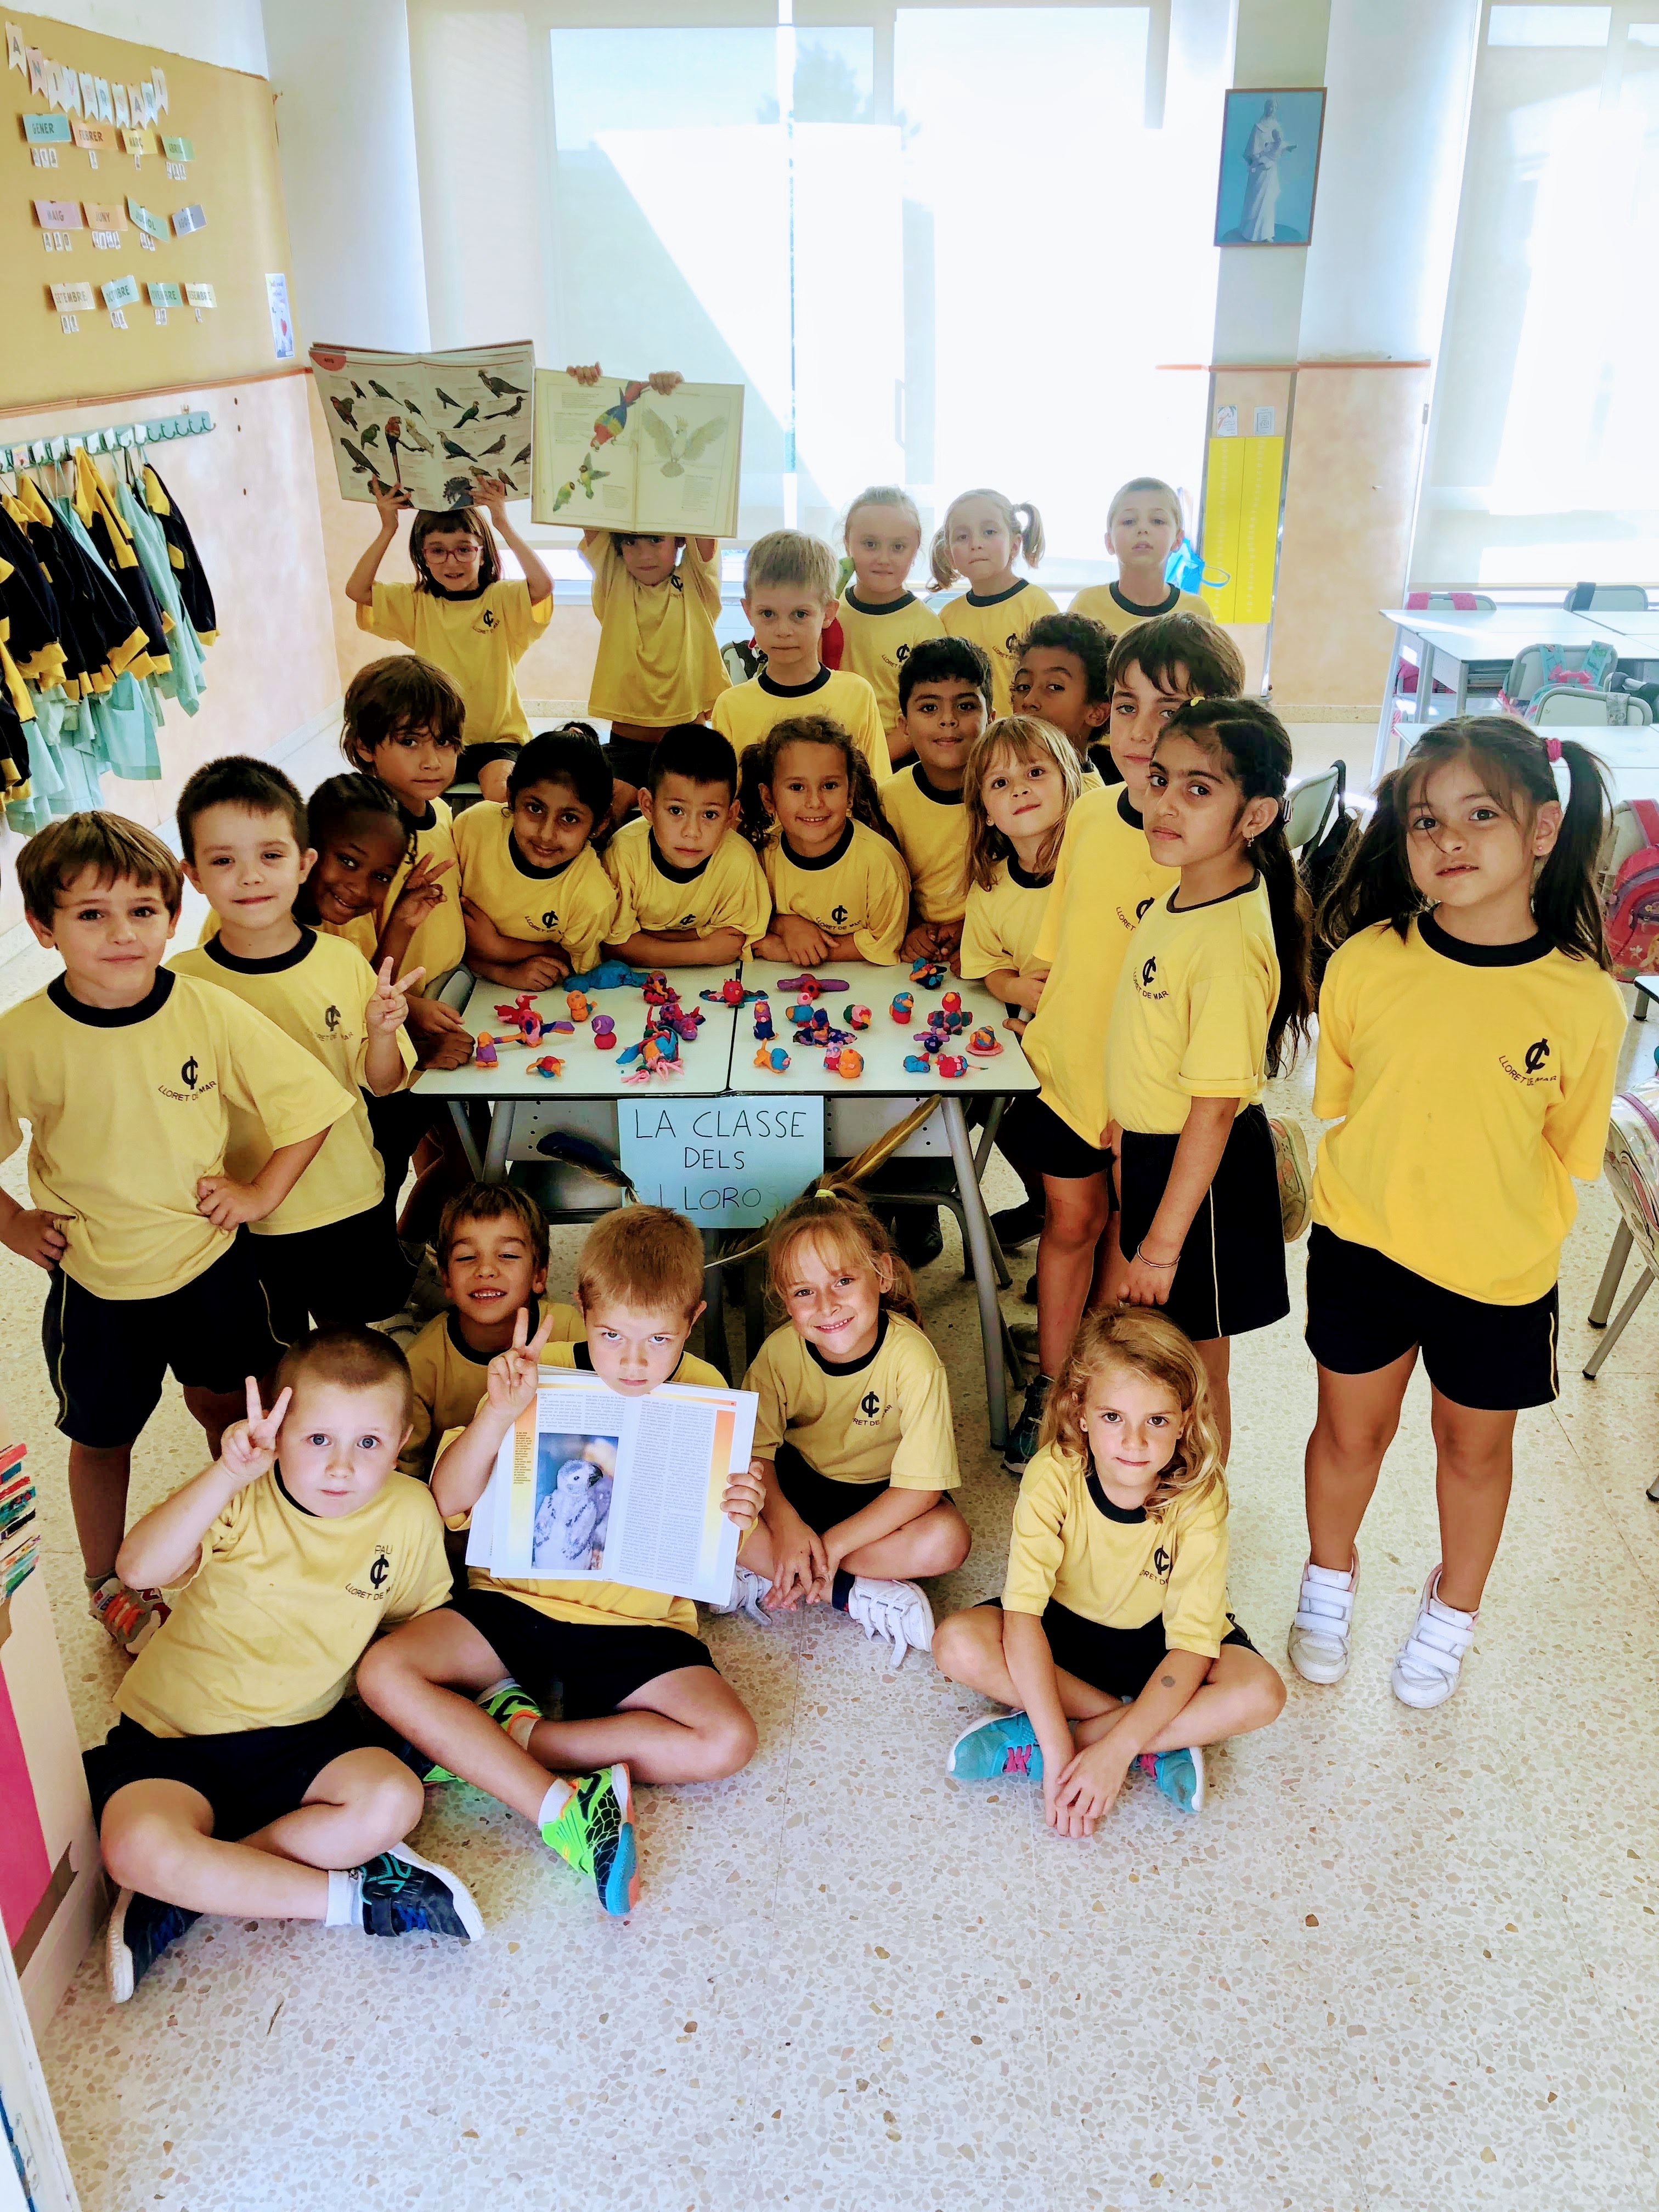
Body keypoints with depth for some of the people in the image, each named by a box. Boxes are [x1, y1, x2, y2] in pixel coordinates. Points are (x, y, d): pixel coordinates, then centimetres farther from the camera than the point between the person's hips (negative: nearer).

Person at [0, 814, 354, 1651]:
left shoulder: (211, 1014, -17)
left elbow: (310, 1101, -8)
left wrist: (261, 1192, -11)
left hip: (209, 1259, 1)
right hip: (93, 1281, -1)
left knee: (222, 1403, 21)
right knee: (102, 1436, 18)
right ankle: (107, 1582, 43)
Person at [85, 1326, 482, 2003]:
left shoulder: (408, 1513, -5)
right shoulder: (242, 1502, -13)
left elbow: (421, 1618, 11)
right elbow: (140, 1567, -31)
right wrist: (228, 1472, -39)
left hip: (305, 1731, 2)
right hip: (175, 1740, -2)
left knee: (392, 1801, -27)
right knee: (136, 1847, -31)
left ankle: (192, 1887, -13)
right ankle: (344, 1897, -15)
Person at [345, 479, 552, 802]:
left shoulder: (501, 598, -2)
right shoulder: (417, 603, 7)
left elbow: (543, 586, -22)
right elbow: (357, 590, -3)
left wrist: (503, 524, -19)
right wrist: (387, 530, -7)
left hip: (497, 736, -2)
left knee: (501, 791, -30)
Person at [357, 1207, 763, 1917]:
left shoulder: (704, 1398, -2)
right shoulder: (542, 1373, -5)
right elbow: (447, 1502, -10)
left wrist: (738, 1516, -18)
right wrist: (497, 1413, -26)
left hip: (641, 1621, 0)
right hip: (521, 1599, 1)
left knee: (728, 1740, -23)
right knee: (385, 1672, -22)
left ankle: (508, 1731, -12)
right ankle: (561, 1810, -23)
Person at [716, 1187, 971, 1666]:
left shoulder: (912, 1358, -28)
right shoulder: (780, 1352, -19)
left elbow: (920, 1487, -25)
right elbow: (755, 1450, -11)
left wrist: (831, 1545, -26)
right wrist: (785, 1524, -29)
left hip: (881, 1497, -2)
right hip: (797, 1486, 2)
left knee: (946, 1540, -32)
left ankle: (764, 1580, -23)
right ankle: (854, 1594, -20)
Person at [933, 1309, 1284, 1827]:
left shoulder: (1198, 1495, -25)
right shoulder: (1053, 1477, -26)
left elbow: (1192, 1644, -27)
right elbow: (1023, 1613, -30)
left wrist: (1116, 1750, -37)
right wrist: (1057, 1750, -38)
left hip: (1158, 1638, 0)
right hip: (1064, 1628, 0)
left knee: (1261, 1695, -28)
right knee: (958, 1645, -27)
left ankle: (1027, 1742, -24)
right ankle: (1161, 1741, -19)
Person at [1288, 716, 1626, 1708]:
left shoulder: (1586, 1000, -18)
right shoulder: (1367, 961, -15)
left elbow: (1570, 1153, -5)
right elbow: (1337, 1098, 0)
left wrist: (1500, 1225, -7)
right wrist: (1393, 1185, 0)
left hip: (1498, 1272, 0)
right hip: (1364, 1244, 1)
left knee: (1474, 1443, 20)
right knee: (1352, 1428, 18)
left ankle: (1455, 1606, 48)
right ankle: (1330, 1576, 47)